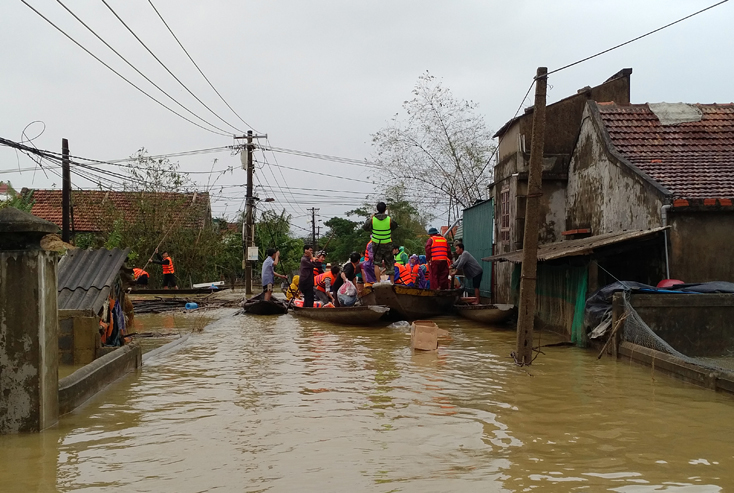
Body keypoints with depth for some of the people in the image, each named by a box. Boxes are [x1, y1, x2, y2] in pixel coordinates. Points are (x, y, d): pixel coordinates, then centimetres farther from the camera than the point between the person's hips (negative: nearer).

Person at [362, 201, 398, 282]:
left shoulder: (372, 219, -11)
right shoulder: (389, 219, -12)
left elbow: (364, 227, 3)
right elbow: (395, 227, 7)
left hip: (376, 244, 0)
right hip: (387, 245, 0)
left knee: (376, 263, 7)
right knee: (389, 263, 12)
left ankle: (378, 282, -1)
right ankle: (392, 281, 18)